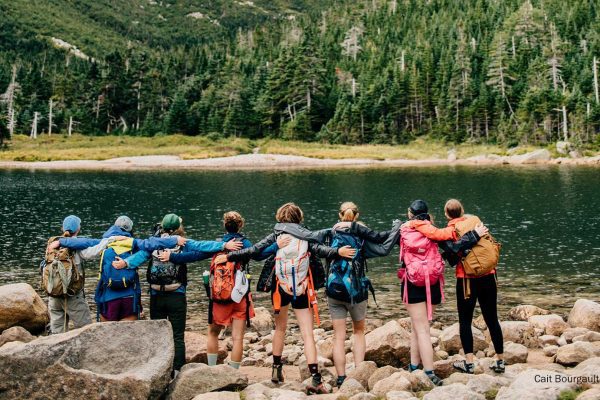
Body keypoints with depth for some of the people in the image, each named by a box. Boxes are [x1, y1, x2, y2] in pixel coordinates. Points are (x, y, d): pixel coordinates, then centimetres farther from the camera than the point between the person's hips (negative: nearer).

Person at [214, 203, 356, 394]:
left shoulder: (276, 235, 3)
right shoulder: (306, 236, 2)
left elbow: (253, 251, 0)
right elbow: (320, 250, -16)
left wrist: (228, 256, 7)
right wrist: (337, 252, -24)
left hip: (281, 288, 1)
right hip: (302, 290, -1)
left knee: (280, 328, 23)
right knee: (307, 333, -4)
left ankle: (277, 369, 31)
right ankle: (316, 379, -14)